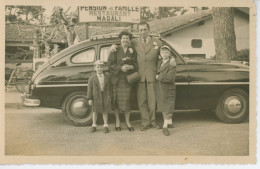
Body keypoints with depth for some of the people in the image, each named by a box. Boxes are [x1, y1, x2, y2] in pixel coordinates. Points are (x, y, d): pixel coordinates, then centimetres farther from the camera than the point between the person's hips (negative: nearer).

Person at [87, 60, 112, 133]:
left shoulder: (106, 77, 0)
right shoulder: (92, 78, -7)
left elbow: (109, 87, 6)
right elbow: (90, 88, -6)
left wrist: (109, 96, 6)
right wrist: (89, 99, -8)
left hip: (105, 96, 1)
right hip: (96, 97, -1)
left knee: (105, 111, 7)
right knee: (95, 111, 11)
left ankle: (105, 126, 17)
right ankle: (94, 126, 22)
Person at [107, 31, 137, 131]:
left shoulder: (132, 51, 8)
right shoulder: (115, 50, -1)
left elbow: (136, 64, 10)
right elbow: (110, 64, -6)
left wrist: (131, 67, -12)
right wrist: (120, 68, -17)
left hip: (127, 79, 2)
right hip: (116, 79, -2)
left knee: (127, 100, 1)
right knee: (116, 99, 2)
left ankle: (127, 121, 16)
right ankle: (117, 121, 17)